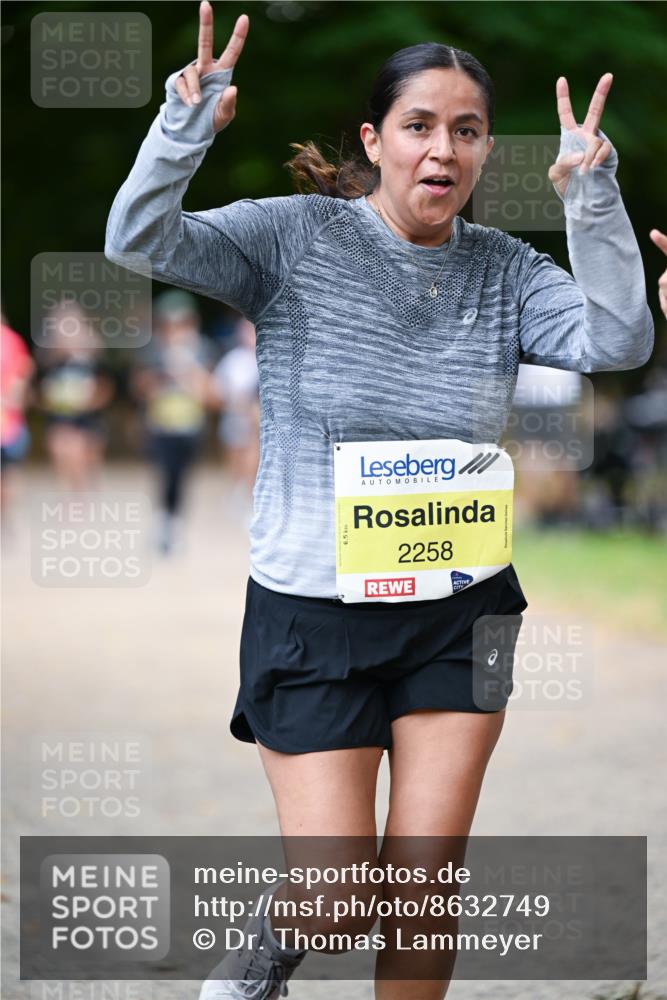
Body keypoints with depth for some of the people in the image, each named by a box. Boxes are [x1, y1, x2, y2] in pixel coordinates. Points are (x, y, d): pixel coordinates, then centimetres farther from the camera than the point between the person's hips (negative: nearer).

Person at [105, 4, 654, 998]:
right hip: (314, 611, -3)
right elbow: (140, 242, -20)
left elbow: (619, 339, -15)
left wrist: (594, 197, -25)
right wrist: (187, 124, -37)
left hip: (460, 612, 3)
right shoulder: (298, 236, -9)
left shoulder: (504, 270, -1)